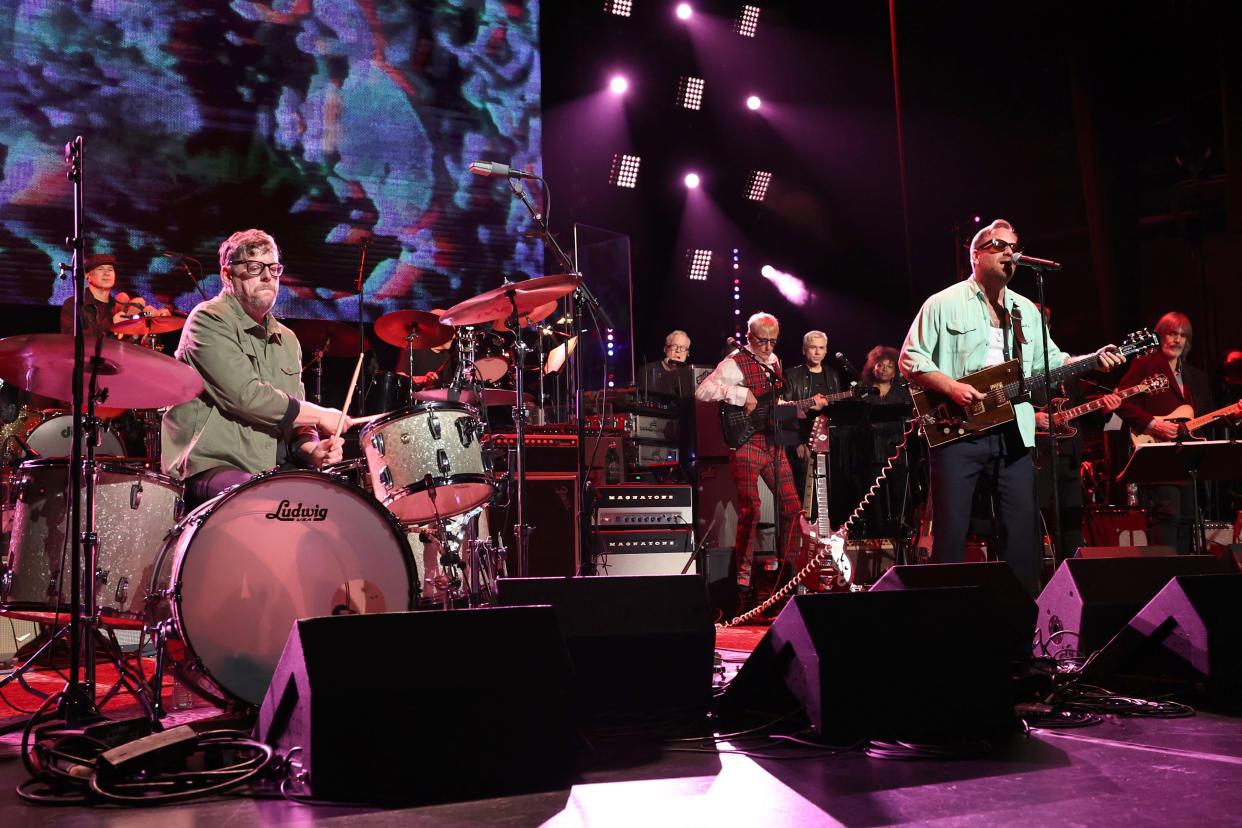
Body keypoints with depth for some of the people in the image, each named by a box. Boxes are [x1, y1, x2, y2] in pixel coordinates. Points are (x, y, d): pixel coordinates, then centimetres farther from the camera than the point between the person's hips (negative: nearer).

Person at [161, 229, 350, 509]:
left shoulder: (286, 340, 20)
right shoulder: (209, 320, -4)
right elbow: (246, 396, -16)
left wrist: (311, 449, -6)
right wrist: (320, 416, -7)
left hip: (275, 470, 7)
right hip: (211, 467, -7)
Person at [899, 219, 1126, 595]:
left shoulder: (1026, 310, 18)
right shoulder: (944, 304, 0)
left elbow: (1050, 361, 21)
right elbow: (910, 359, -3)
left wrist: (1093, 360, 4)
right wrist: (951, 387, -16)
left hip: (1013, 433, 5)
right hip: (957, 432, -5)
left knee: (1022, 528, 5)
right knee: (950, 531, -5)